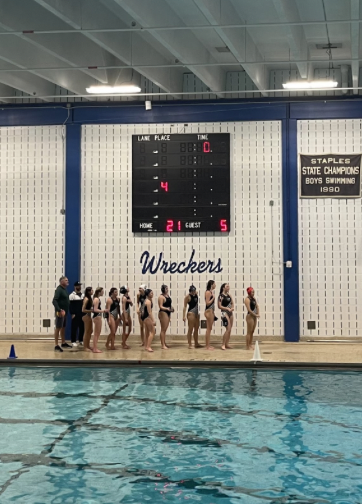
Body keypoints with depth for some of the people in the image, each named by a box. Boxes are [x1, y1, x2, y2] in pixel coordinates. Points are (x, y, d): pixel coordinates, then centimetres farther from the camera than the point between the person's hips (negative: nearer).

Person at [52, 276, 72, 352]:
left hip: (64, 312, 9)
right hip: (60, 312, -9)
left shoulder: (64, 289, 13)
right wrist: (59, 310, -32)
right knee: (58, 328, -6)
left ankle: (63, 343, 27)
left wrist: (65, 311, 12)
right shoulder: (59, 290, -15)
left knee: (63, 327, 16)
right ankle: (56, 345, -5)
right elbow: (54, 301, -25)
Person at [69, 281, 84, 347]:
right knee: (74, 328, -3)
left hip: (82, 314, 6)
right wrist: (72, 314, -15)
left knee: (82, 328, 6)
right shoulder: (72, 295, -5)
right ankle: (73, 342, 1)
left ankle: (81, 341, 15)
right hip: (75, 315, -6)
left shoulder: (83, 295, 15)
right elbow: (71, 305, -9)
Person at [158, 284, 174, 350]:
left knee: (165, 329, 14)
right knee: (163, 329, -7)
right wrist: (167, 308, -33)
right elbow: (160, 306, -18)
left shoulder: (167, 295, 13)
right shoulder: (161, 296, -12)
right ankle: (163, 345, -6)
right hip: (163, 313, -9)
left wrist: (171, 308, 9)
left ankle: (164, 343, 21)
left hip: (168, 313, 9)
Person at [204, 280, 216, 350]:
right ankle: (207, 346, -3)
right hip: (208, 311, -10)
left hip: (211, 311, 10)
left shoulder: (211, 292, 14)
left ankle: (208, 345, 16)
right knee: (208, 329, -6)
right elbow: (207, 303, -18)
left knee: (209, 329, 12)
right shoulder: (208, 292, -13)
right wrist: (213, 298, -14)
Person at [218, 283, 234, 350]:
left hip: (230, 313, 8)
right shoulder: (221, 296, -10)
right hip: (225, 313, -8)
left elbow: (232, 303, 18)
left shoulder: (229, 295, 12)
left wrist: (232, 307, -3)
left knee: (230, 330, 7)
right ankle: (223, 344, -9)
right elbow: (219, 306, -13)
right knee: (228, 329, -14)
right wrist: (227, 308, -19)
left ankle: (226, 344, 14)